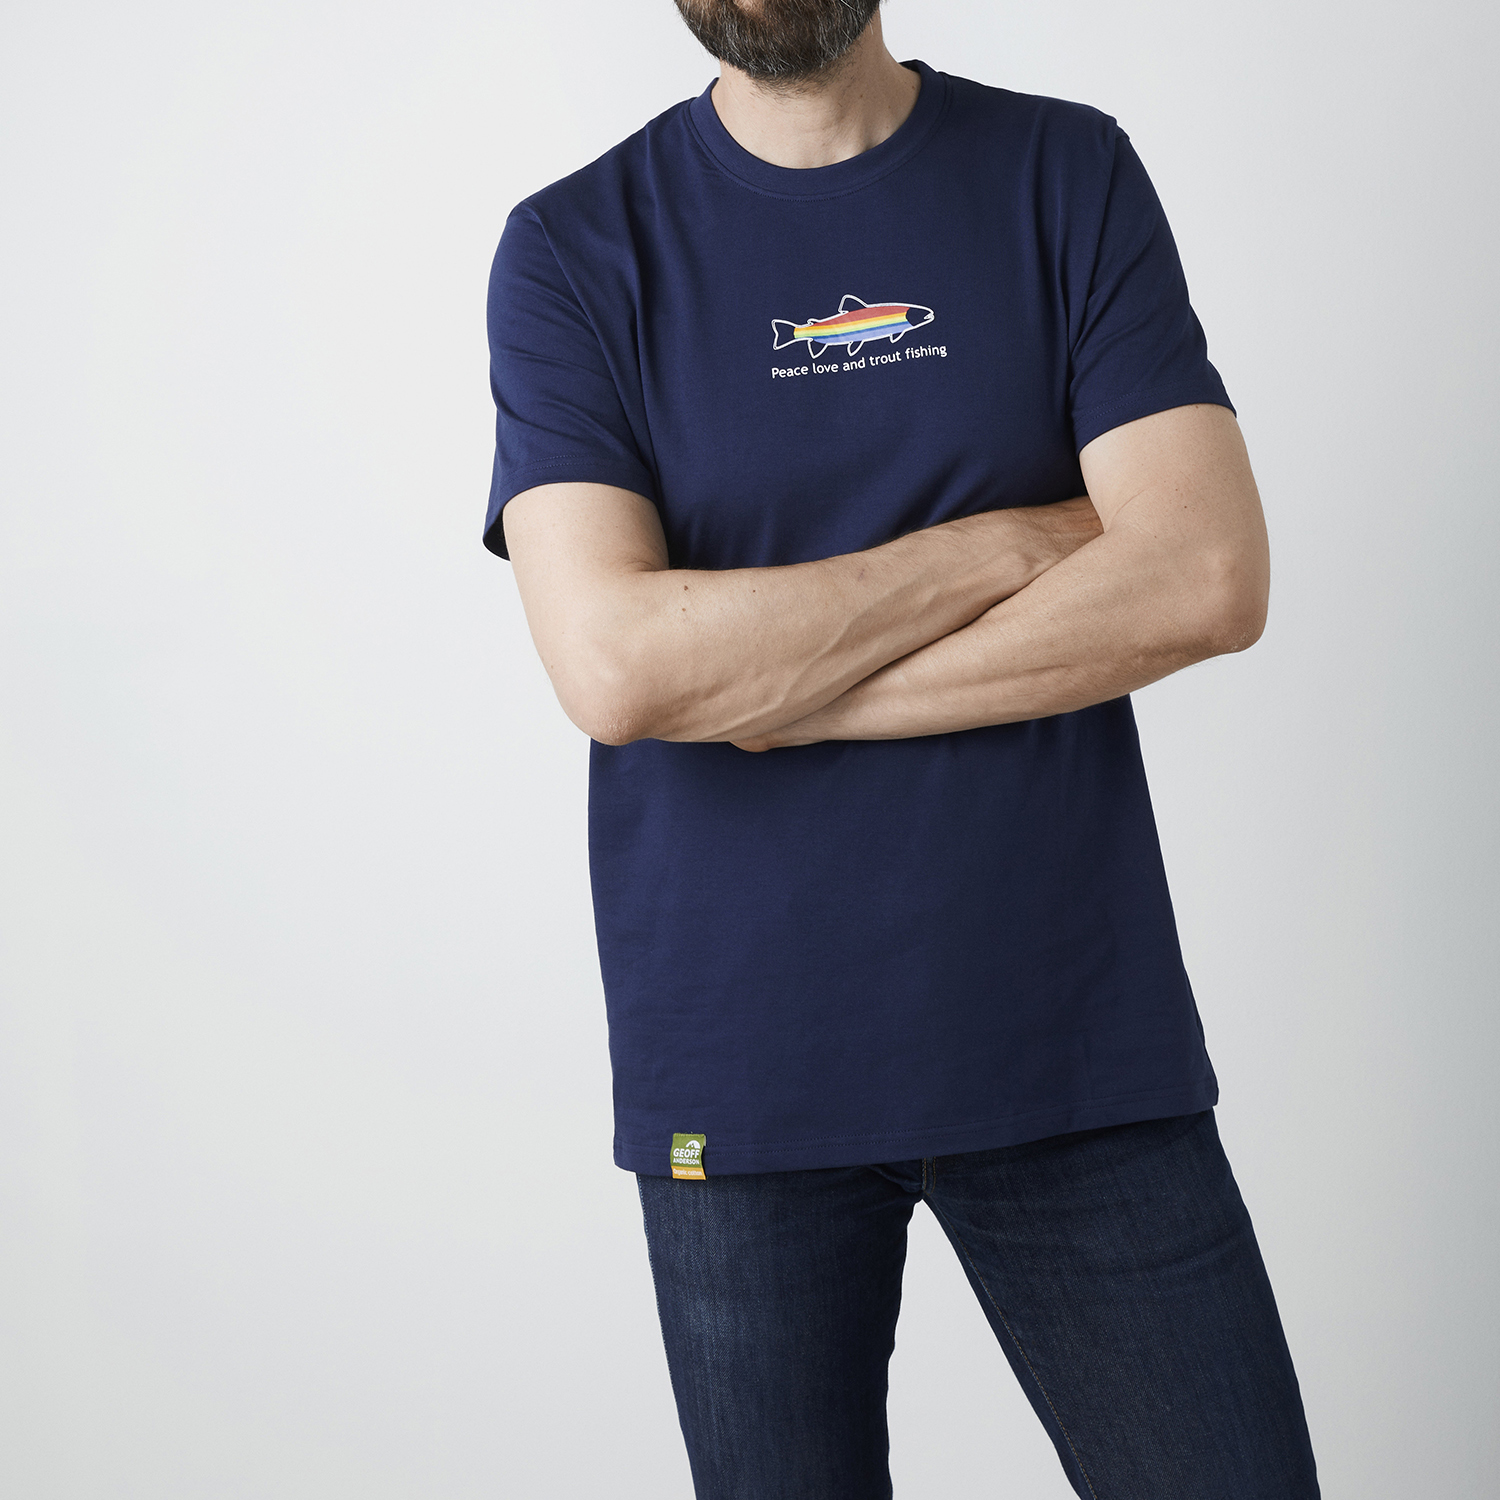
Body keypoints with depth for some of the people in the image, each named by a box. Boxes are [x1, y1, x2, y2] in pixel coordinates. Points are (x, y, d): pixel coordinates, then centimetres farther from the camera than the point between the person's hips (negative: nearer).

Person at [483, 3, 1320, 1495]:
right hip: (741, 1073, 0)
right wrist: (1011, 543, -10)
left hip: (1074, 1036, 1)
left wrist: (780, 693, -12)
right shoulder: (574, 248, 0)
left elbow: (1207, 578, -10)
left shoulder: (1068, 176, 3)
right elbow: (613, 661, -15)